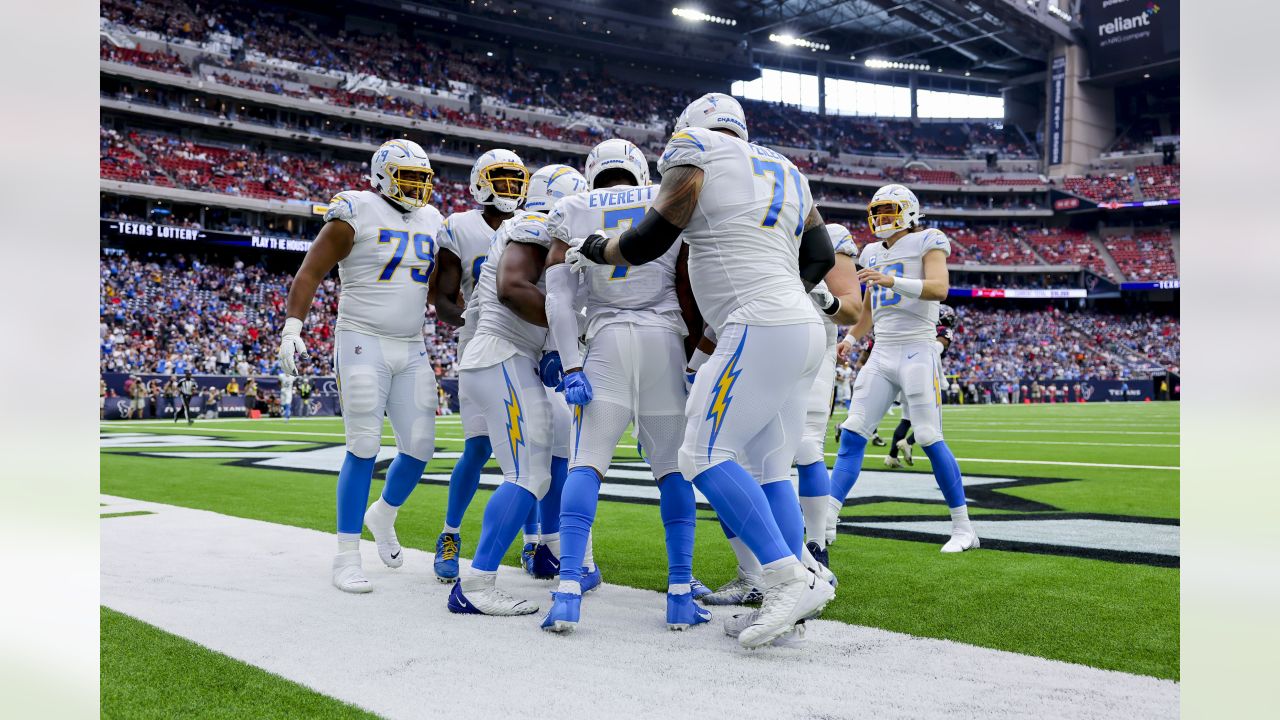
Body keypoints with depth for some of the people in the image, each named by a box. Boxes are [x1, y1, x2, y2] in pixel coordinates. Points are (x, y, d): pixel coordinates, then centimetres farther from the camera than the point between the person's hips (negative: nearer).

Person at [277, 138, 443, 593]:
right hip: (362, 343, -6)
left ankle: (382, 517, 33)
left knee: (419, 448, 3)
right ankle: (347, 559, 2)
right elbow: (311, 271, -8)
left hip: (412, 351, 6)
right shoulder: (357, 215, -7)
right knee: (364, 449, -9)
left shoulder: (431, 223, 12)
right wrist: (292, 328, -18)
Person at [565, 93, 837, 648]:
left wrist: (591, 249, 15)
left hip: (761, 329, -9)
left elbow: (648, 242, -2)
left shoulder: (695, 153, 2)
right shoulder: (785, 171, 24)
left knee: (706, 455, -9)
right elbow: (821, 257, 25)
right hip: (805, 329, 9)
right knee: (769, 471, 8)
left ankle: (790, 578, -15)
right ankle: (784, 604, 6)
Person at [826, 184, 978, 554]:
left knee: (930, 439, -7)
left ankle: (963, 527, 6)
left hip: (917, 353, -6)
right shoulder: (874, 253, 18)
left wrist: (892, 280, -31)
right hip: (881, 356, 6)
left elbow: (939, 288, -19)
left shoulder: (926, 242, -1)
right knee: (852, 435, -3)